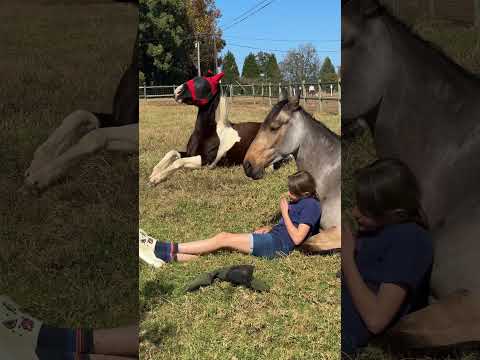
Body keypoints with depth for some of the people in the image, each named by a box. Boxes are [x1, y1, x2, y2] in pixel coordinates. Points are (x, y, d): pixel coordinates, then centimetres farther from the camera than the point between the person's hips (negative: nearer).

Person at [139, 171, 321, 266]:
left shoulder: (311, 205, -9)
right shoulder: (298, 202, 19)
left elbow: (297, 238, -16)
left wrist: (285, 213, -11)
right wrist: (268, 228, 9)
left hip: (277, 244, -9)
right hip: (273, 237, 9)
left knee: (223, 238, -16)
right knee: (224, 239, -8)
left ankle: (170, 248, -15)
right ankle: (168, 256, -17)